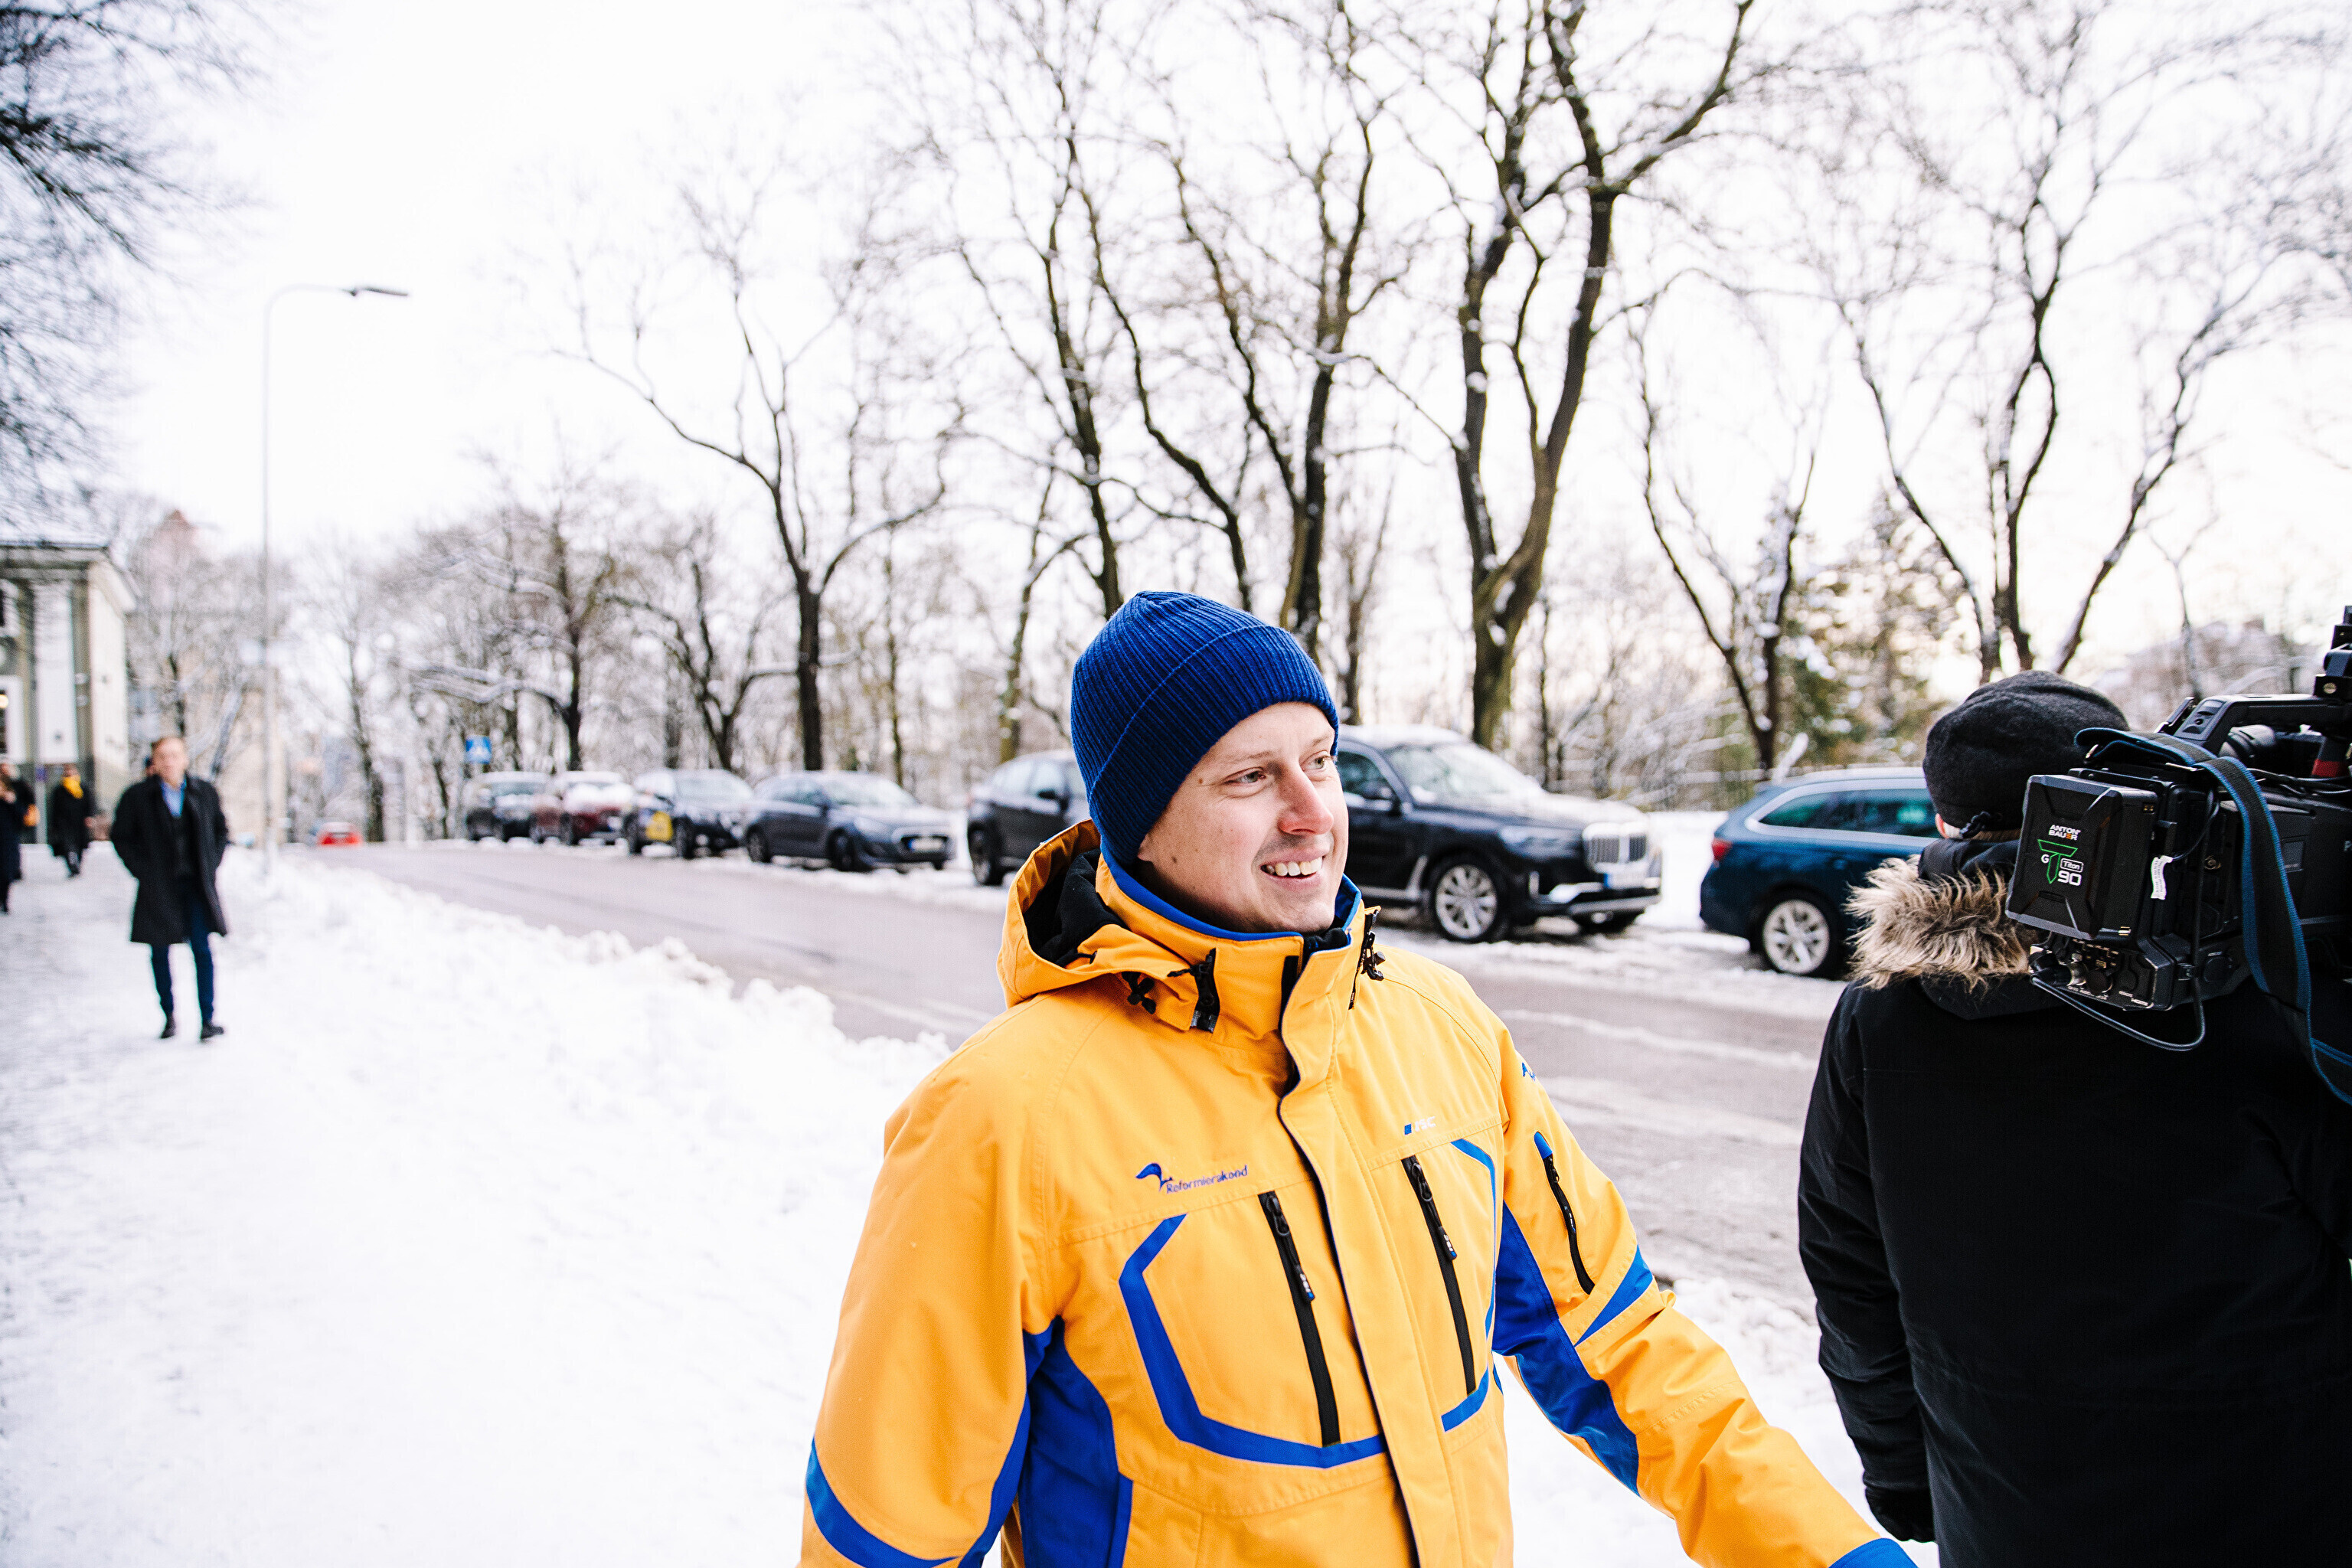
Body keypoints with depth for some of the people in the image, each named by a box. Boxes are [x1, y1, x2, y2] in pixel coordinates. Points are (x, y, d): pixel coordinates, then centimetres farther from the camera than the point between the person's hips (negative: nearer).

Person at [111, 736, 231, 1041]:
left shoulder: (204, 793, 2)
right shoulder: (137, 797, -2)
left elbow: (221, 830, 13)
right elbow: (122, 838, 3)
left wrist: (209, 867, 2)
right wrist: (144, 873, -6)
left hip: (197, 887, 0)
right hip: (159, 889, 0)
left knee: (202, 950, -5)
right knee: (160, 954, 7)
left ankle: (207, 1019, 0)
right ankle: (169, 1015, 22)